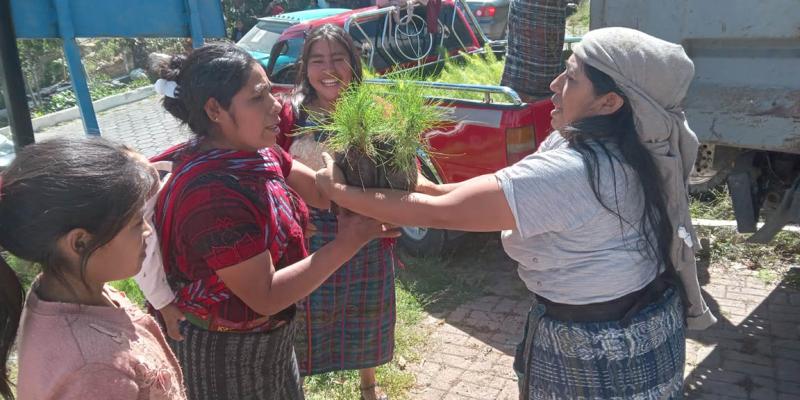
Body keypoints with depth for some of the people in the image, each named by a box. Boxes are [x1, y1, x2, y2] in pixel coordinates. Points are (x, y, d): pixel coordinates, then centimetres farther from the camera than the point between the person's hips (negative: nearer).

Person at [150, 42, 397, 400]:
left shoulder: (255, 154, -4)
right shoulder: (214, 194, -32)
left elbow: (324, 192, -5)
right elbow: (266, 297, -29)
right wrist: (349, 242, -29)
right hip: (225, 356, -8)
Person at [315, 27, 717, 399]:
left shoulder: (570, 172, -32)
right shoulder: (615, 148, -3)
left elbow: (439, 214, -26)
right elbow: (495, 190, 5)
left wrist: (339, 192, -16)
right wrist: (421, 187, -3)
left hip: (602, 352, -8)